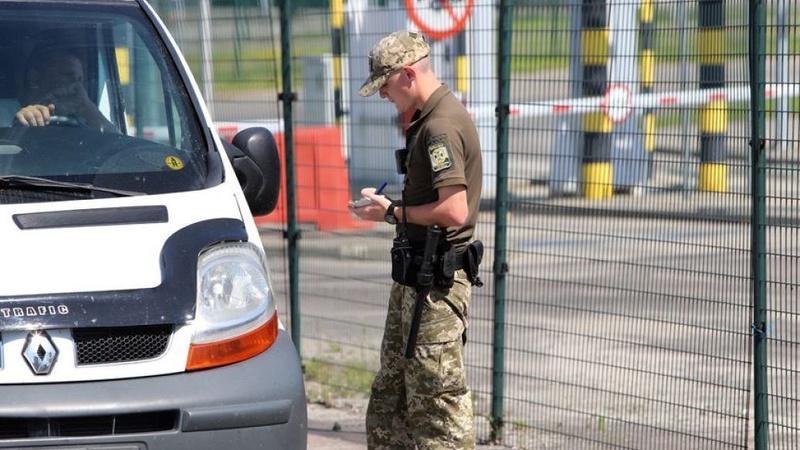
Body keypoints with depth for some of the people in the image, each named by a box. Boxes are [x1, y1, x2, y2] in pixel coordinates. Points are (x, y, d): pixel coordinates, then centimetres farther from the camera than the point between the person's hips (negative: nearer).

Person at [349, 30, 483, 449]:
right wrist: (386, 201, 11)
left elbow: (454, 210, -27)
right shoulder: (431, 119, 14)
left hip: (435, 281, -11)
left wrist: (393, 213, -16)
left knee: (438, 399, -5)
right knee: (390, 392, 18)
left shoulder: (441, 126, -19)